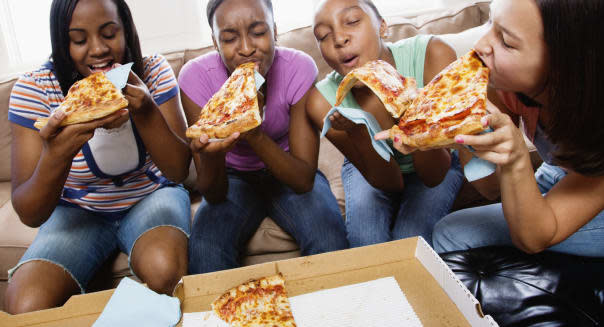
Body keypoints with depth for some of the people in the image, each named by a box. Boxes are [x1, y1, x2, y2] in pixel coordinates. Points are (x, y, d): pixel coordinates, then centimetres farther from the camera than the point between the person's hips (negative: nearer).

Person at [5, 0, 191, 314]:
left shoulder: (154, 72, -11)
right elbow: (29, 215, -17)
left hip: (152, 195, 0)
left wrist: (146, 112, -30)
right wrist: (56, 155, -39)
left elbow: (179, 171, -13)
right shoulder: (35, 88, -13)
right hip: (78, 210, 1)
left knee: (164, 269, -32)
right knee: (25, 307, -23)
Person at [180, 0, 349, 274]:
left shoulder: (299, 68, -20)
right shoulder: (196, 77, -19)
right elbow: (213, 195, -18)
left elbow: (304, 180, -22)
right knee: (204, 249, -27)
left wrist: (255, 135, -38)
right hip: (234, 177, 1)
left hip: (288, 173, 0)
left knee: (330, 239, -26)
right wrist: (211, 155, -41)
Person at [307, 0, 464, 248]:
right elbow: (390, 183, -21)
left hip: (436, 167, 0)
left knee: (410, 241, -24)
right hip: (367, 167, 1)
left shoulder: (431, 56, -30)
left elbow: (433, 177, -26)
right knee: (365, 239, -25)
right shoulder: (322, 102, -26)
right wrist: (356, 133, -41)